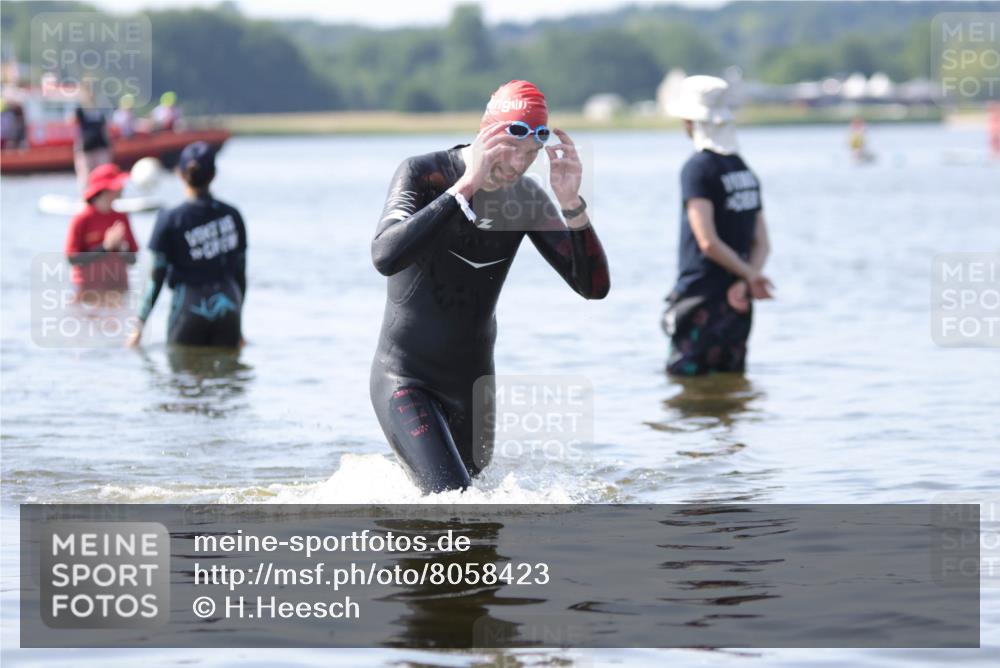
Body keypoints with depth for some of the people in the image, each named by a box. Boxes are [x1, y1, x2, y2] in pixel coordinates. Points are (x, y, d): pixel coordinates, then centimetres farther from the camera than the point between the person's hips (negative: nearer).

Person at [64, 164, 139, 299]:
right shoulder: (81, 220, -8)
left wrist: (122, 247, -13)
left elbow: (132, 259, 9)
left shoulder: (121, 218, 7)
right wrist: (105, 246, -18)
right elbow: (73, 258, -13)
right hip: (89, 291, -4)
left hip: (118, 291, 5)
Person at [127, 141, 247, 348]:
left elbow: (157, 276, -6)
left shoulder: (170, 219, -7)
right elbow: (240, 272, 9)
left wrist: (140, 325, 0)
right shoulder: (232, 215, 3)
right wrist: (238, 325, 19)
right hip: (227, 305, 3)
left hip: (190, 307, -3)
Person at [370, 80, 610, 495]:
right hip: (405, 379, -6)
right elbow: (386, 257, -34)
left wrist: (572, 204, -21)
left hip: (473, 383, 6)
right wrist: (466, 186, -36)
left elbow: (594, 286, -5)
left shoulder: (526, 200, -1)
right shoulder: (423, 175, -15)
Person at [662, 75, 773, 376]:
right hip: (737, 302, 7)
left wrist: (749, 275, -8)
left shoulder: (698, 167, -11)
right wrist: (746, 281, -7)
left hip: (700, 296, -7)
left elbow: (708, 241, -18)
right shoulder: (745, 169, 13)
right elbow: (762, 244, 8)